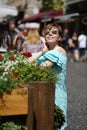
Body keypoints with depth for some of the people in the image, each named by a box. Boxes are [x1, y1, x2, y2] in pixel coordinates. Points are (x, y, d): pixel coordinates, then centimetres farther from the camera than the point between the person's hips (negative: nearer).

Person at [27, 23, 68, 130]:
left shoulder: (60, 51, -9)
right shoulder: (46, 51, 12)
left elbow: (45, 66, -21)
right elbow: (28, 62, -2)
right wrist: (42, 51, -6)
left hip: (55, 90, -6)